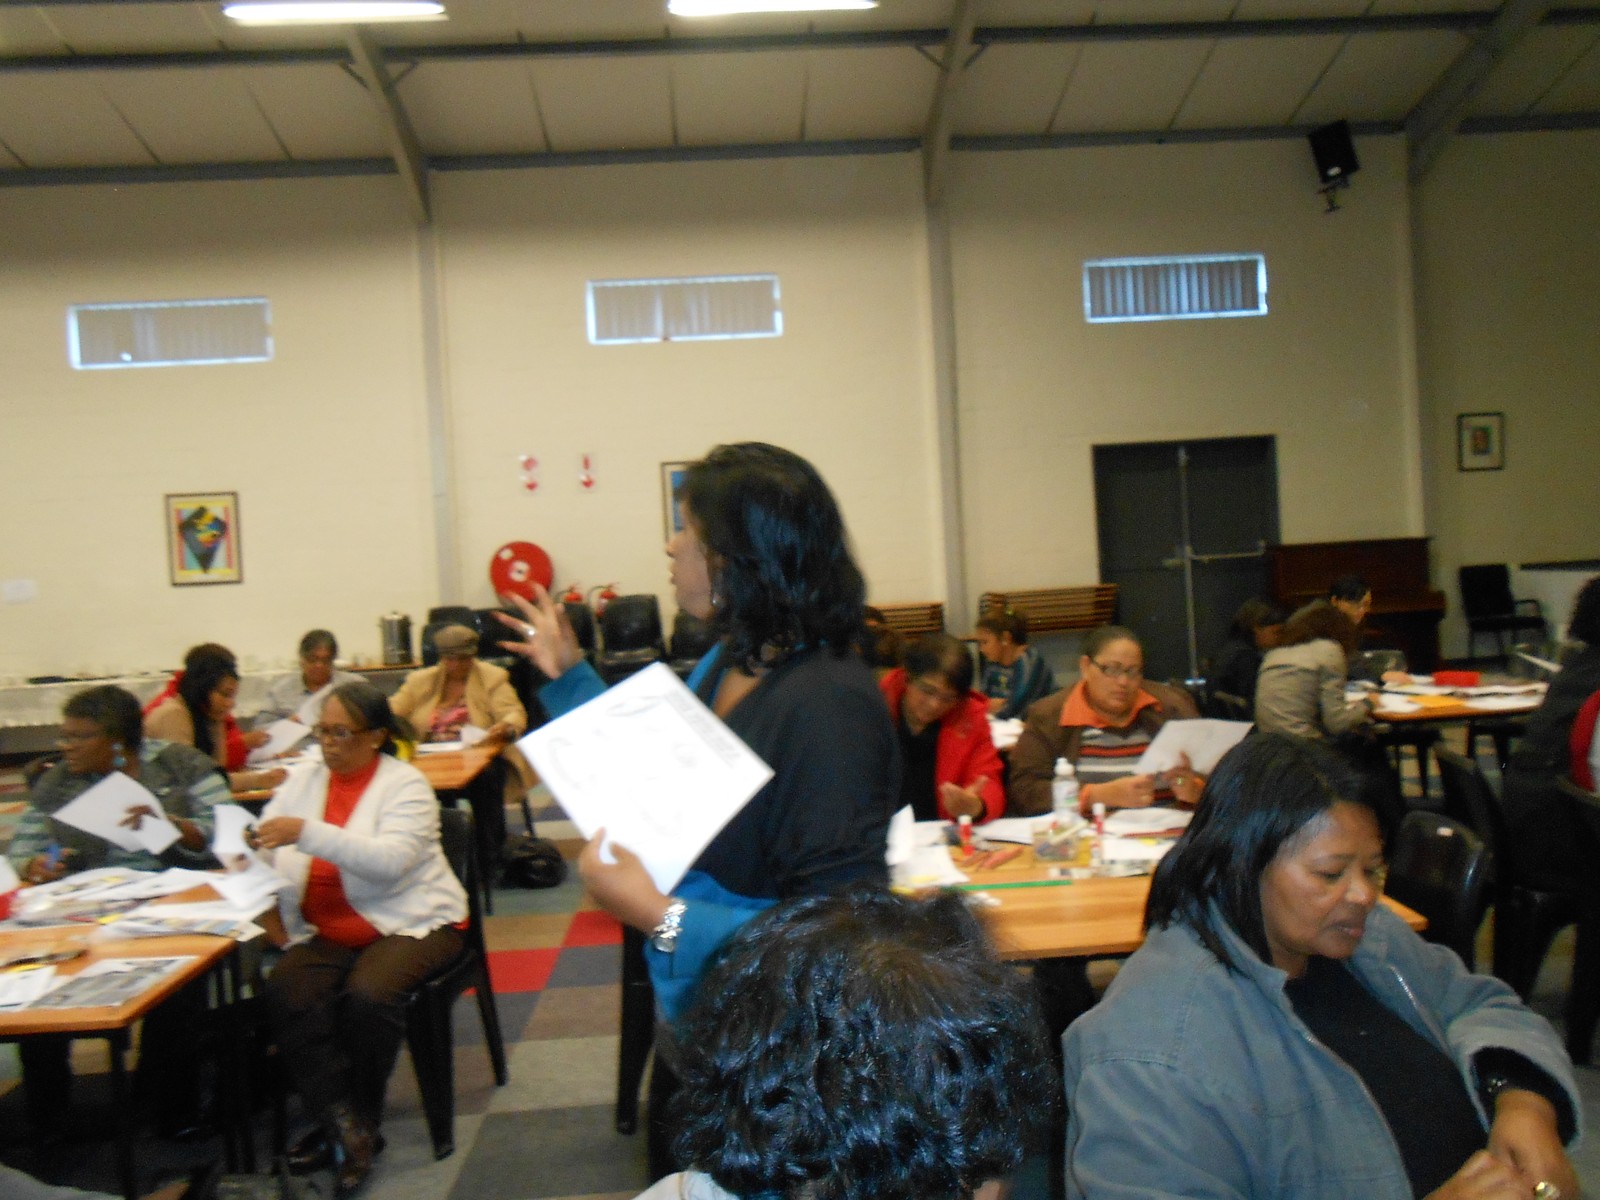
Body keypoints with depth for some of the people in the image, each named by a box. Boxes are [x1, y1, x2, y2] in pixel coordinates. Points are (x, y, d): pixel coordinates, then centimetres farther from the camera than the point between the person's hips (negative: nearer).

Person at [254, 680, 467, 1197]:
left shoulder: (405, 784, -7)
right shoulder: (304, 781, 9)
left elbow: (391, 860, -23)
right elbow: (267, 853, 6)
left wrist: (308, 833, -32)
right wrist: (251, 849, -19)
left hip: (408, 922, -4)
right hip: (327, 932, 4)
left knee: (368, 995, -30)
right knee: (284, 992, -24)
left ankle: (359, 1121, -5)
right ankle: (341, 1122, -12)